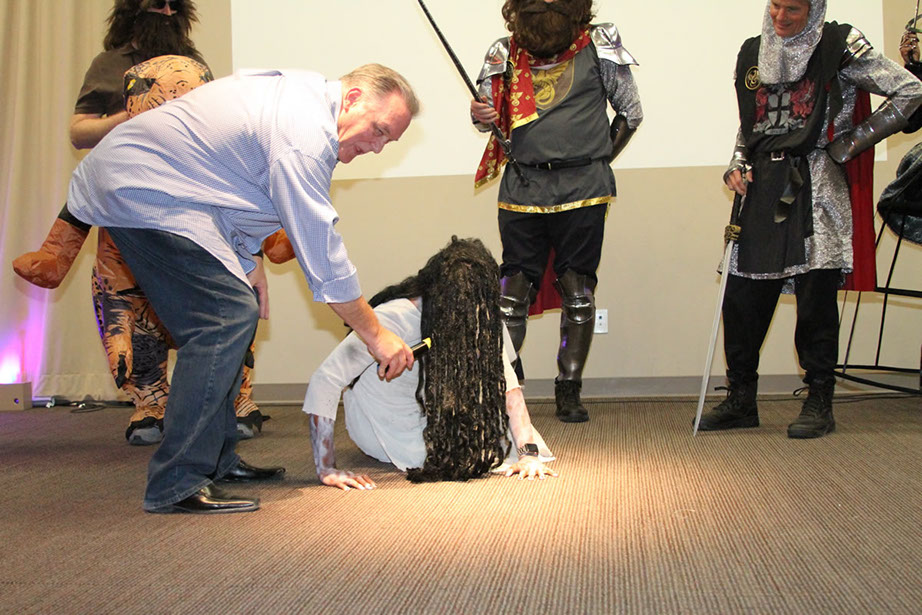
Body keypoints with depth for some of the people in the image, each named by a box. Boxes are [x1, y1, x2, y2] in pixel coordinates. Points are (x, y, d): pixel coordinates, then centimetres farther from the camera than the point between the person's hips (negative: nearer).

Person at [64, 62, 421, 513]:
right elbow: (320, 252, -19)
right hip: (141, 192, -11)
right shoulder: (304, 136, -21)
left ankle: (216, 461, 17)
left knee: (228, 313, 11)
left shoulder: (298, 90, 11)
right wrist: (375, 335, -12)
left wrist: (248, 260, 12)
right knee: (228, 315, -19)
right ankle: (177, 485, -19)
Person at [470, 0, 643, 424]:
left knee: (577, 290, 0)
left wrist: (595, 163, 10)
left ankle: (569, 391, 9)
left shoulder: (598, 47, 5)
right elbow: (491, 112, 18)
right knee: (514, 288, 0)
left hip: (582, 190, -1)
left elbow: (631, 114, 12)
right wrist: (480, 115, -5)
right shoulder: (506, 54, 10)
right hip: (522, 189, 2)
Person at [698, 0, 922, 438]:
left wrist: (851, 142, -5)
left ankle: (819, 404, 7)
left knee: (816, 300, -4)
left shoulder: (839, 46, 0)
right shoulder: (752, 54, 16)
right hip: (763, 188, 5)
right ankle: (741, 401, 14)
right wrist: (736, 167, 8)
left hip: (816, 187, -5)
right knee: (741, 298, 2)